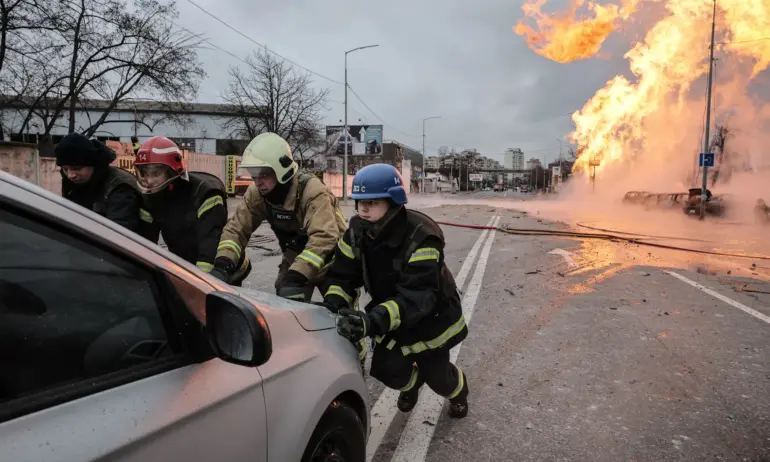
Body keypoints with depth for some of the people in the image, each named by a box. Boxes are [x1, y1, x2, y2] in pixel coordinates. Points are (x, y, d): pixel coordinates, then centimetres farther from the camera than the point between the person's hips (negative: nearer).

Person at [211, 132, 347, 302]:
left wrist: (296, 277, -54)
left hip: (331, 259, -4)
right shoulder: (256, 193, -15)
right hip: (295, 259, 5)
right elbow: (237, 228, -14)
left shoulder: (312, 191, -33)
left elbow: (323, 238, -44)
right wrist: (222, 264, -31)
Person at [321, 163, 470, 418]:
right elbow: (341, 275, -14)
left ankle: (458, 390, 49)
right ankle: (412, 381, 40)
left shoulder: (421, 236, -36)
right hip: (393, 319, 5)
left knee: (436, 375, 8)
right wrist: (334, 305, -36)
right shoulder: (357, 231, -15)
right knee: (387, 370, 0)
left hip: (432, 316, -4)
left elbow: (418, 295, -43)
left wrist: (374, 321, -57)